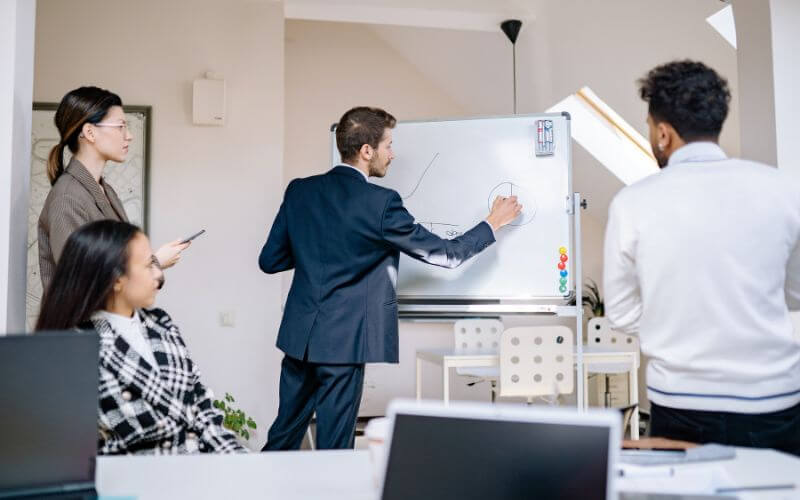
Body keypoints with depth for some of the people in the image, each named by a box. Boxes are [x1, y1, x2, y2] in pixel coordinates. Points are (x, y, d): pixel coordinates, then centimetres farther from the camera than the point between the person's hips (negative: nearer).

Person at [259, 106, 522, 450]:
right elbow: (446, 254, -5)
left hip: (298, 335, 6)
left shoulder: (299, 191, 2)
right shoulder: (380, 203, -14)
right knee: (334, 444, 6)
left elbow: (269, 260, 7)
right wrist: (492, 224, 9)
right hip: (343, 342, -6)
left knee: (284, 435, 19)